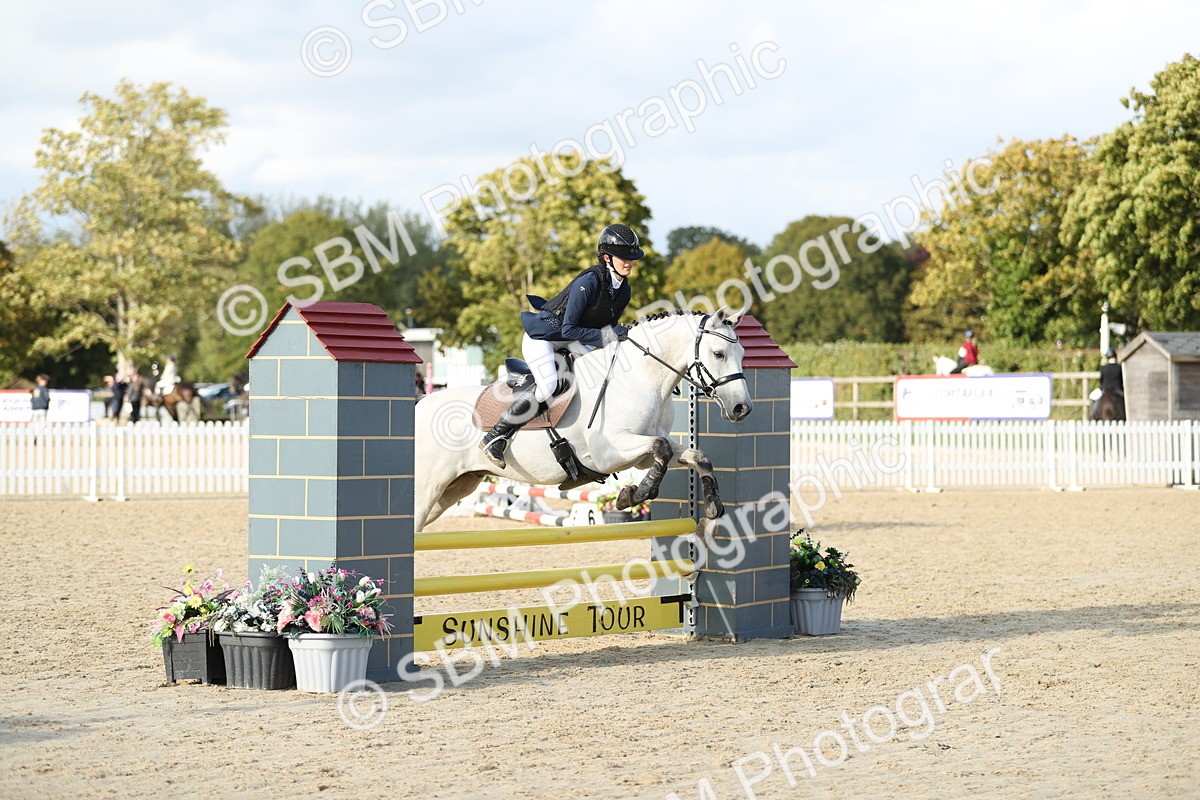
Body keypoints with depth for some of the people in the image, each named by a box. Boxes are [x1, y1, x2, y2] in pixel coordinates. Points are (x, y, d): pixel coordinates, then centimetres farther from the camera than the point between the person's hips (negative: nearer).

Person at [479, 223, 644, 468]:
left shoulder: (624, 290, -1)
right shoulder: (589, 282, -26)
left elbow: (608, 327, 11)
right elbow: (568, 329, -26)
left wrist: (622, 335, -10)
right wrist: (606, 335, -28)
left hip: (568, 343, 9)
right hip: (541, 335, -9)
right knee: (547, 386, -29)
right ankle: (493, 438, -20)